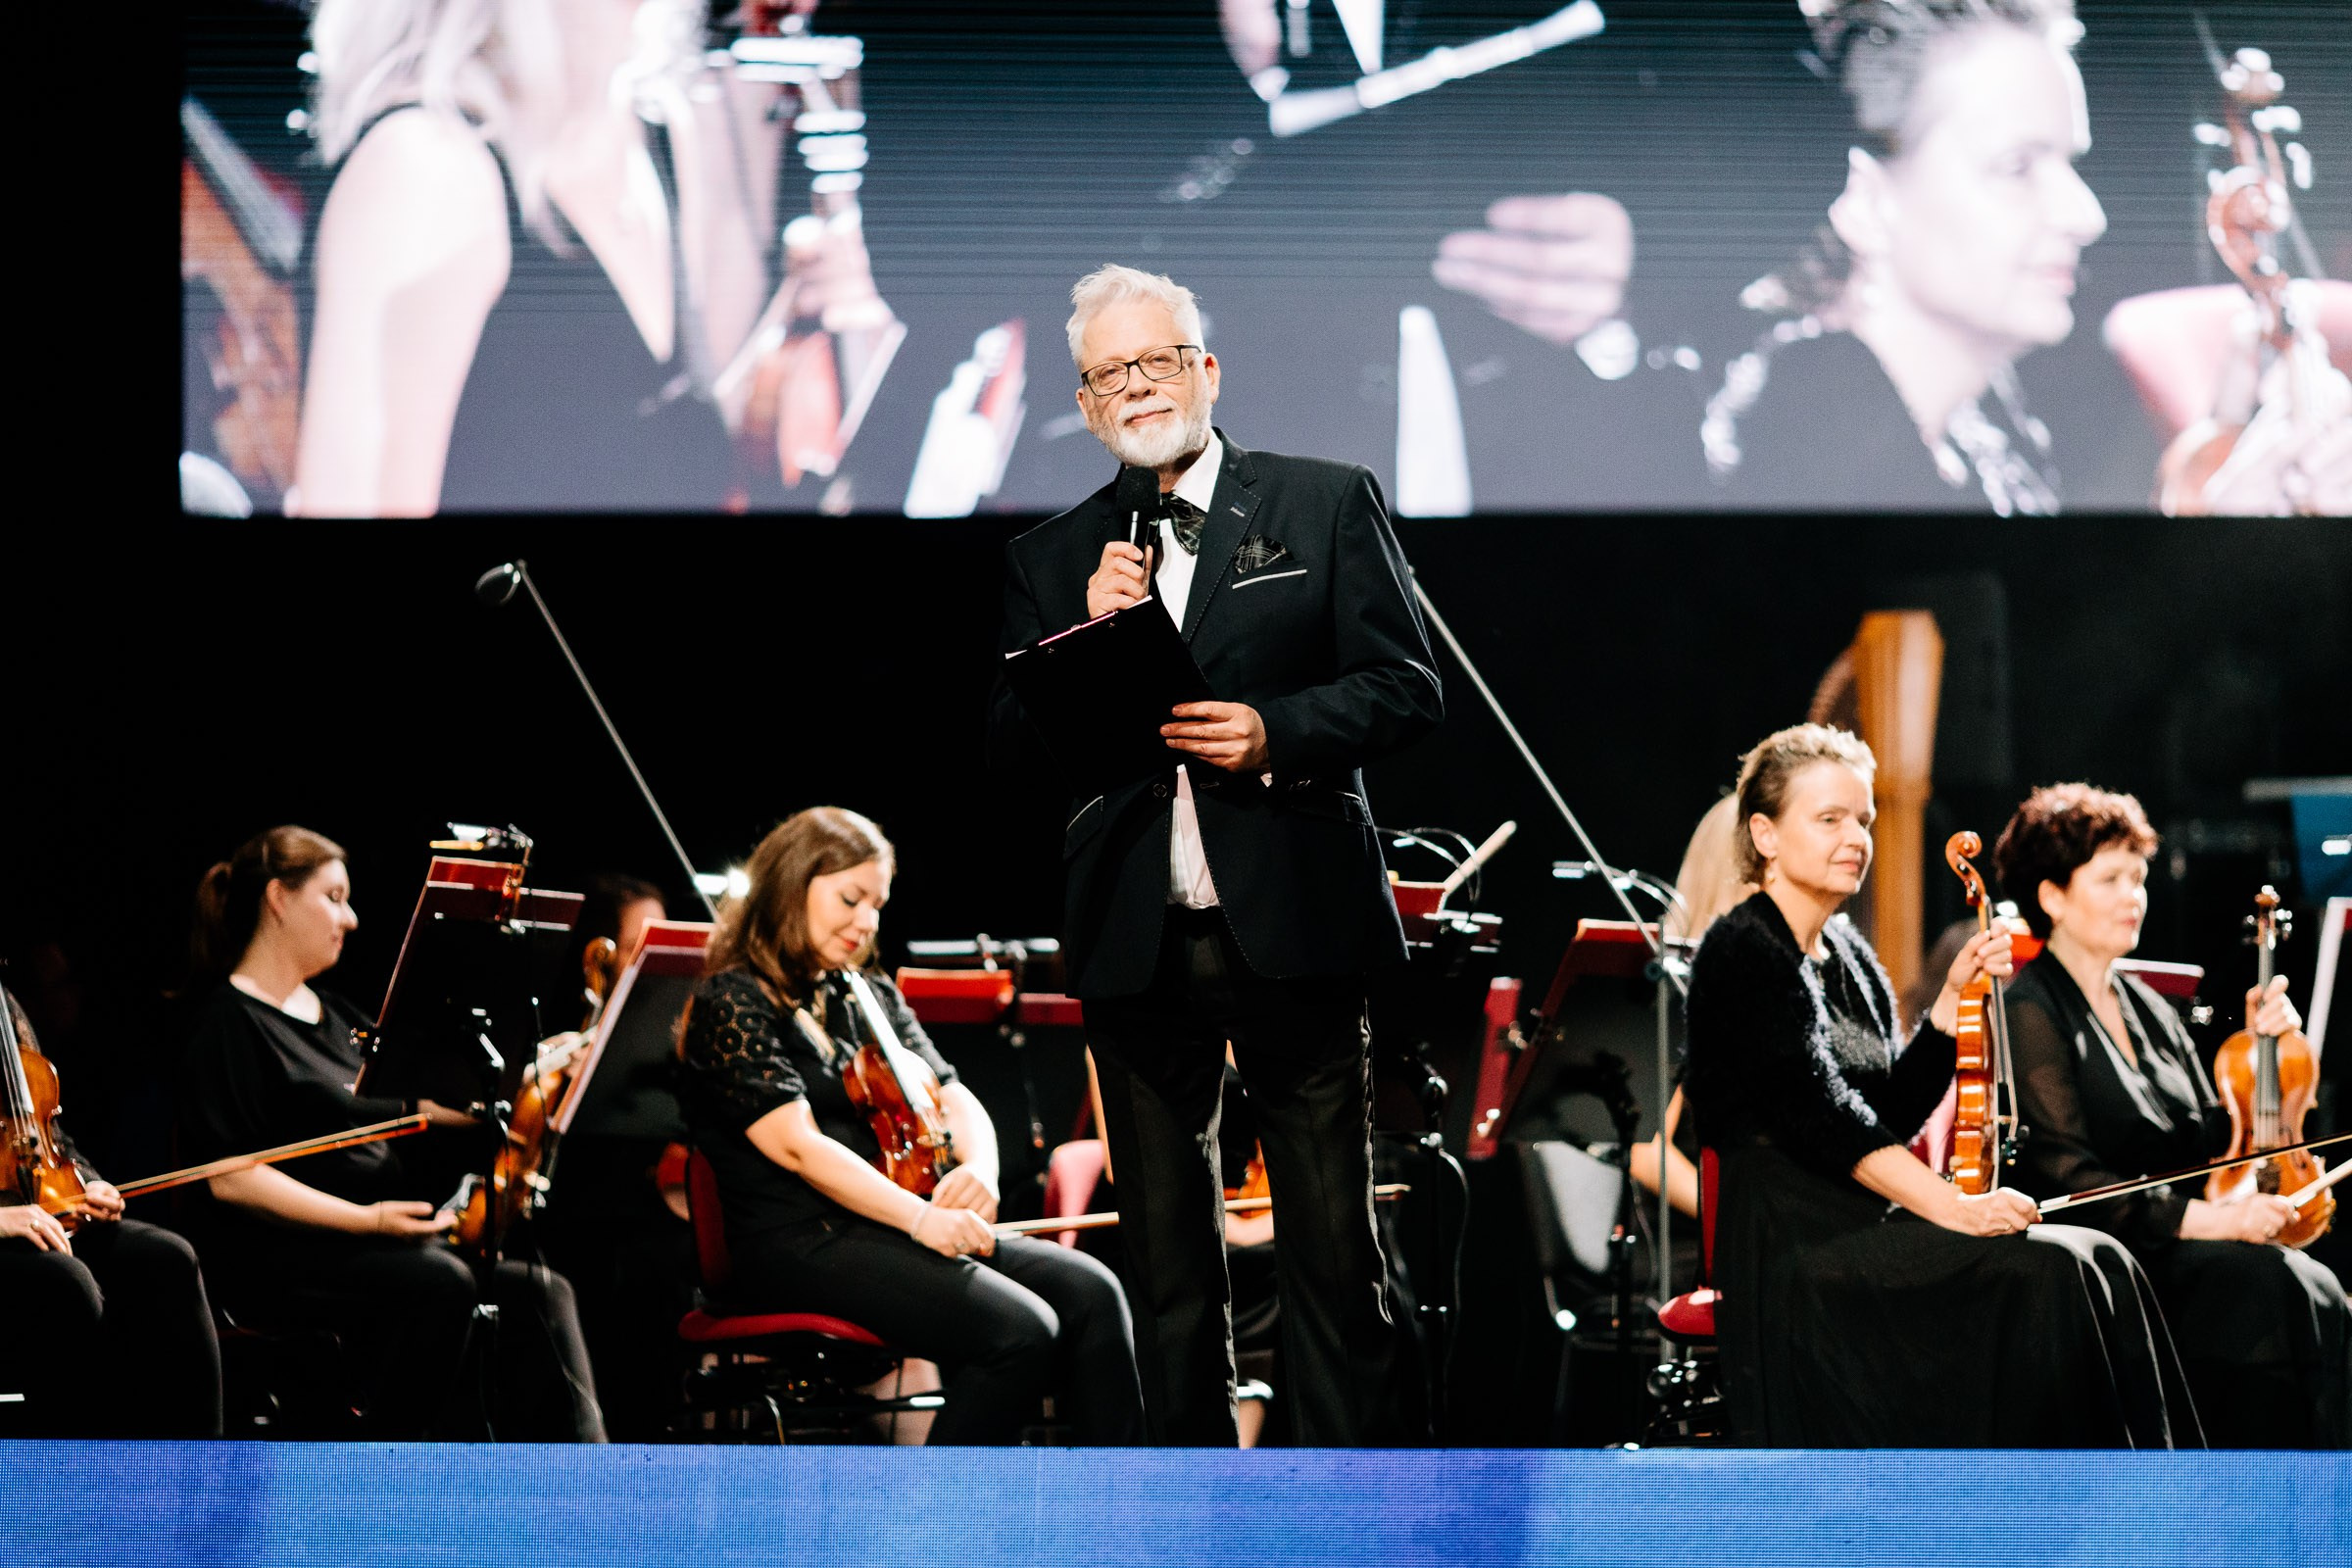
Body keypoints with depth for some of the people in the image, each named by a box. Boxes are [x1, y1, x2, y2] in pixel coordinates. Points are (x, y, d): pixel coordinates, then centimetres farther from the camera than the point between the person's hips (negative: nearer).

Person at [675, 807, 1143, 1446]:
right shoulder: (733, 1002, -4)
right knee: (1020, 1330, -27)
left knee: (1088, 1290, -15)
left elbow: (955, 1101, 16)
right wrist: (917, 1215, -24)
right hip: (800, 1245, -8)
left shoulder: (873, 998, 21)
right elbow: (796, 1144, -14)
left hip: (896, 1233, 8)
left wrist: (979, 1170, -9)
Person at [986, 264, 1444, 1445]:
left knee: (1333, 1246, -1)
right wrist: (1090, 635, -10)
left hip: (1291, 929, -3)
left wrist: (1274, 730, -16)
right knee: (1166, 1255, 7)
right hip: (1133, 942, 3)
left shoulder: (1328, 506, 5)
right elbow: (1011, 752, 6)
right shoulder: (1052, 561, 12)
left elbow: (1407, 686, 0)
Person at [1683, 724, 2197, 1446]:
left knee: (2095, 1262, -14)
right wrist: (1950, 1206, -25)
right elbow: (1820, 1113, -18)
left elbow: (1894, 1112, 15)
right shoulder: (1742, 952, -8)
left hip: (1868, 1231, 8)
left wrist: (1953, 999, 5)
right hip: (1794, 1254, -8)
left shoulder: (1848, 955, 19)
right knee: (2046, 1276, -25)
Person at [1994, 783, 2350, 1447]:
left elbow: (2213, 1143, 19)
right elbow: (2065, 1179, -13)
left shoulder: (2148, 1010, 21)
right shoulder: (2030, 1014, -4)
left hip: (2177, 1253, 7)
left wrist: (2260, 1045, 7)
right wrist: (2205, 1217, -20)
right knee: (2269, 1282, -30)